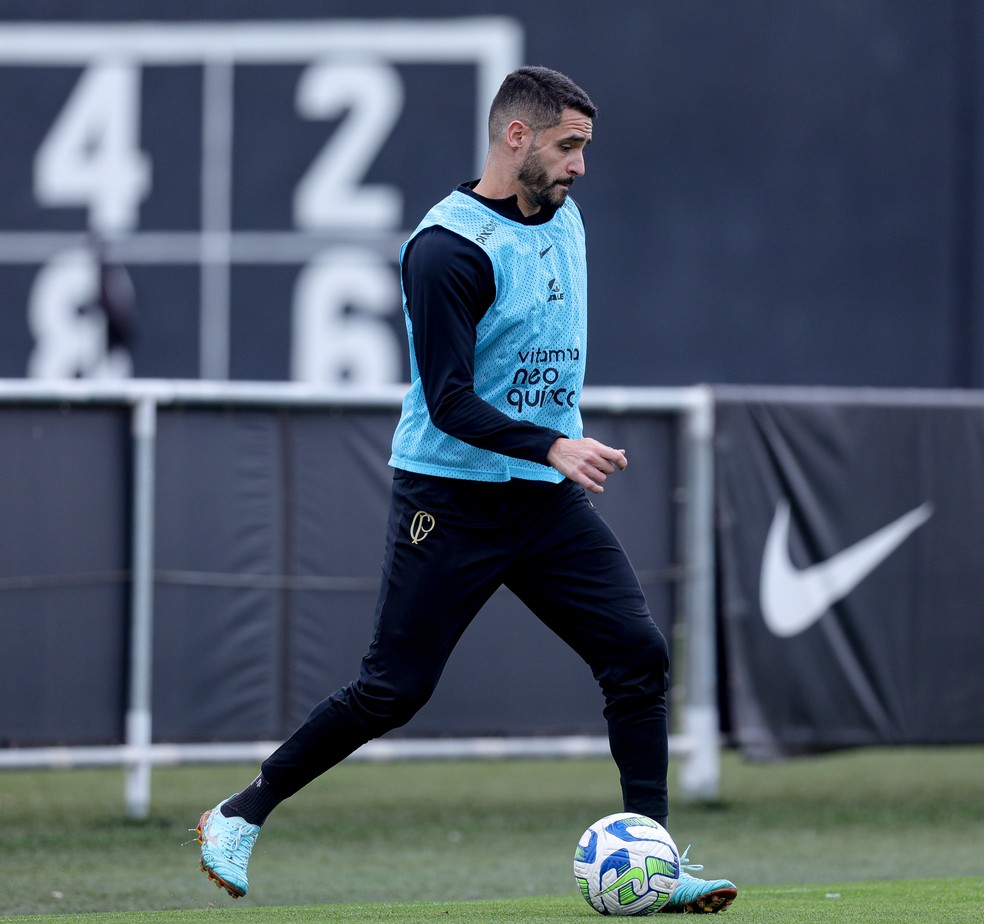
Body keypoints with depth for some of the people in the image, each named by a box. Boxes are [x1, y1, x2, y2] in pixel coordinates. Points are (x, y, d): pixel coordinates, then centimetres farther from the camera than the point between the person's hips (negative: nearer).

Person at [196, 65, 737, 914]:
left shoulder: (564, 216, 9)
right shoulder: (447, 249, -17)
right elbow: (450, 404, -22)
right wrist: (553, 446, -33)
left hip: (548, 497, 7)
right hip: (452, 502, -7)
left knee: (638, 654, -7)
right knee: (393, 691, -3)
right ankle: (240, 818, 14)